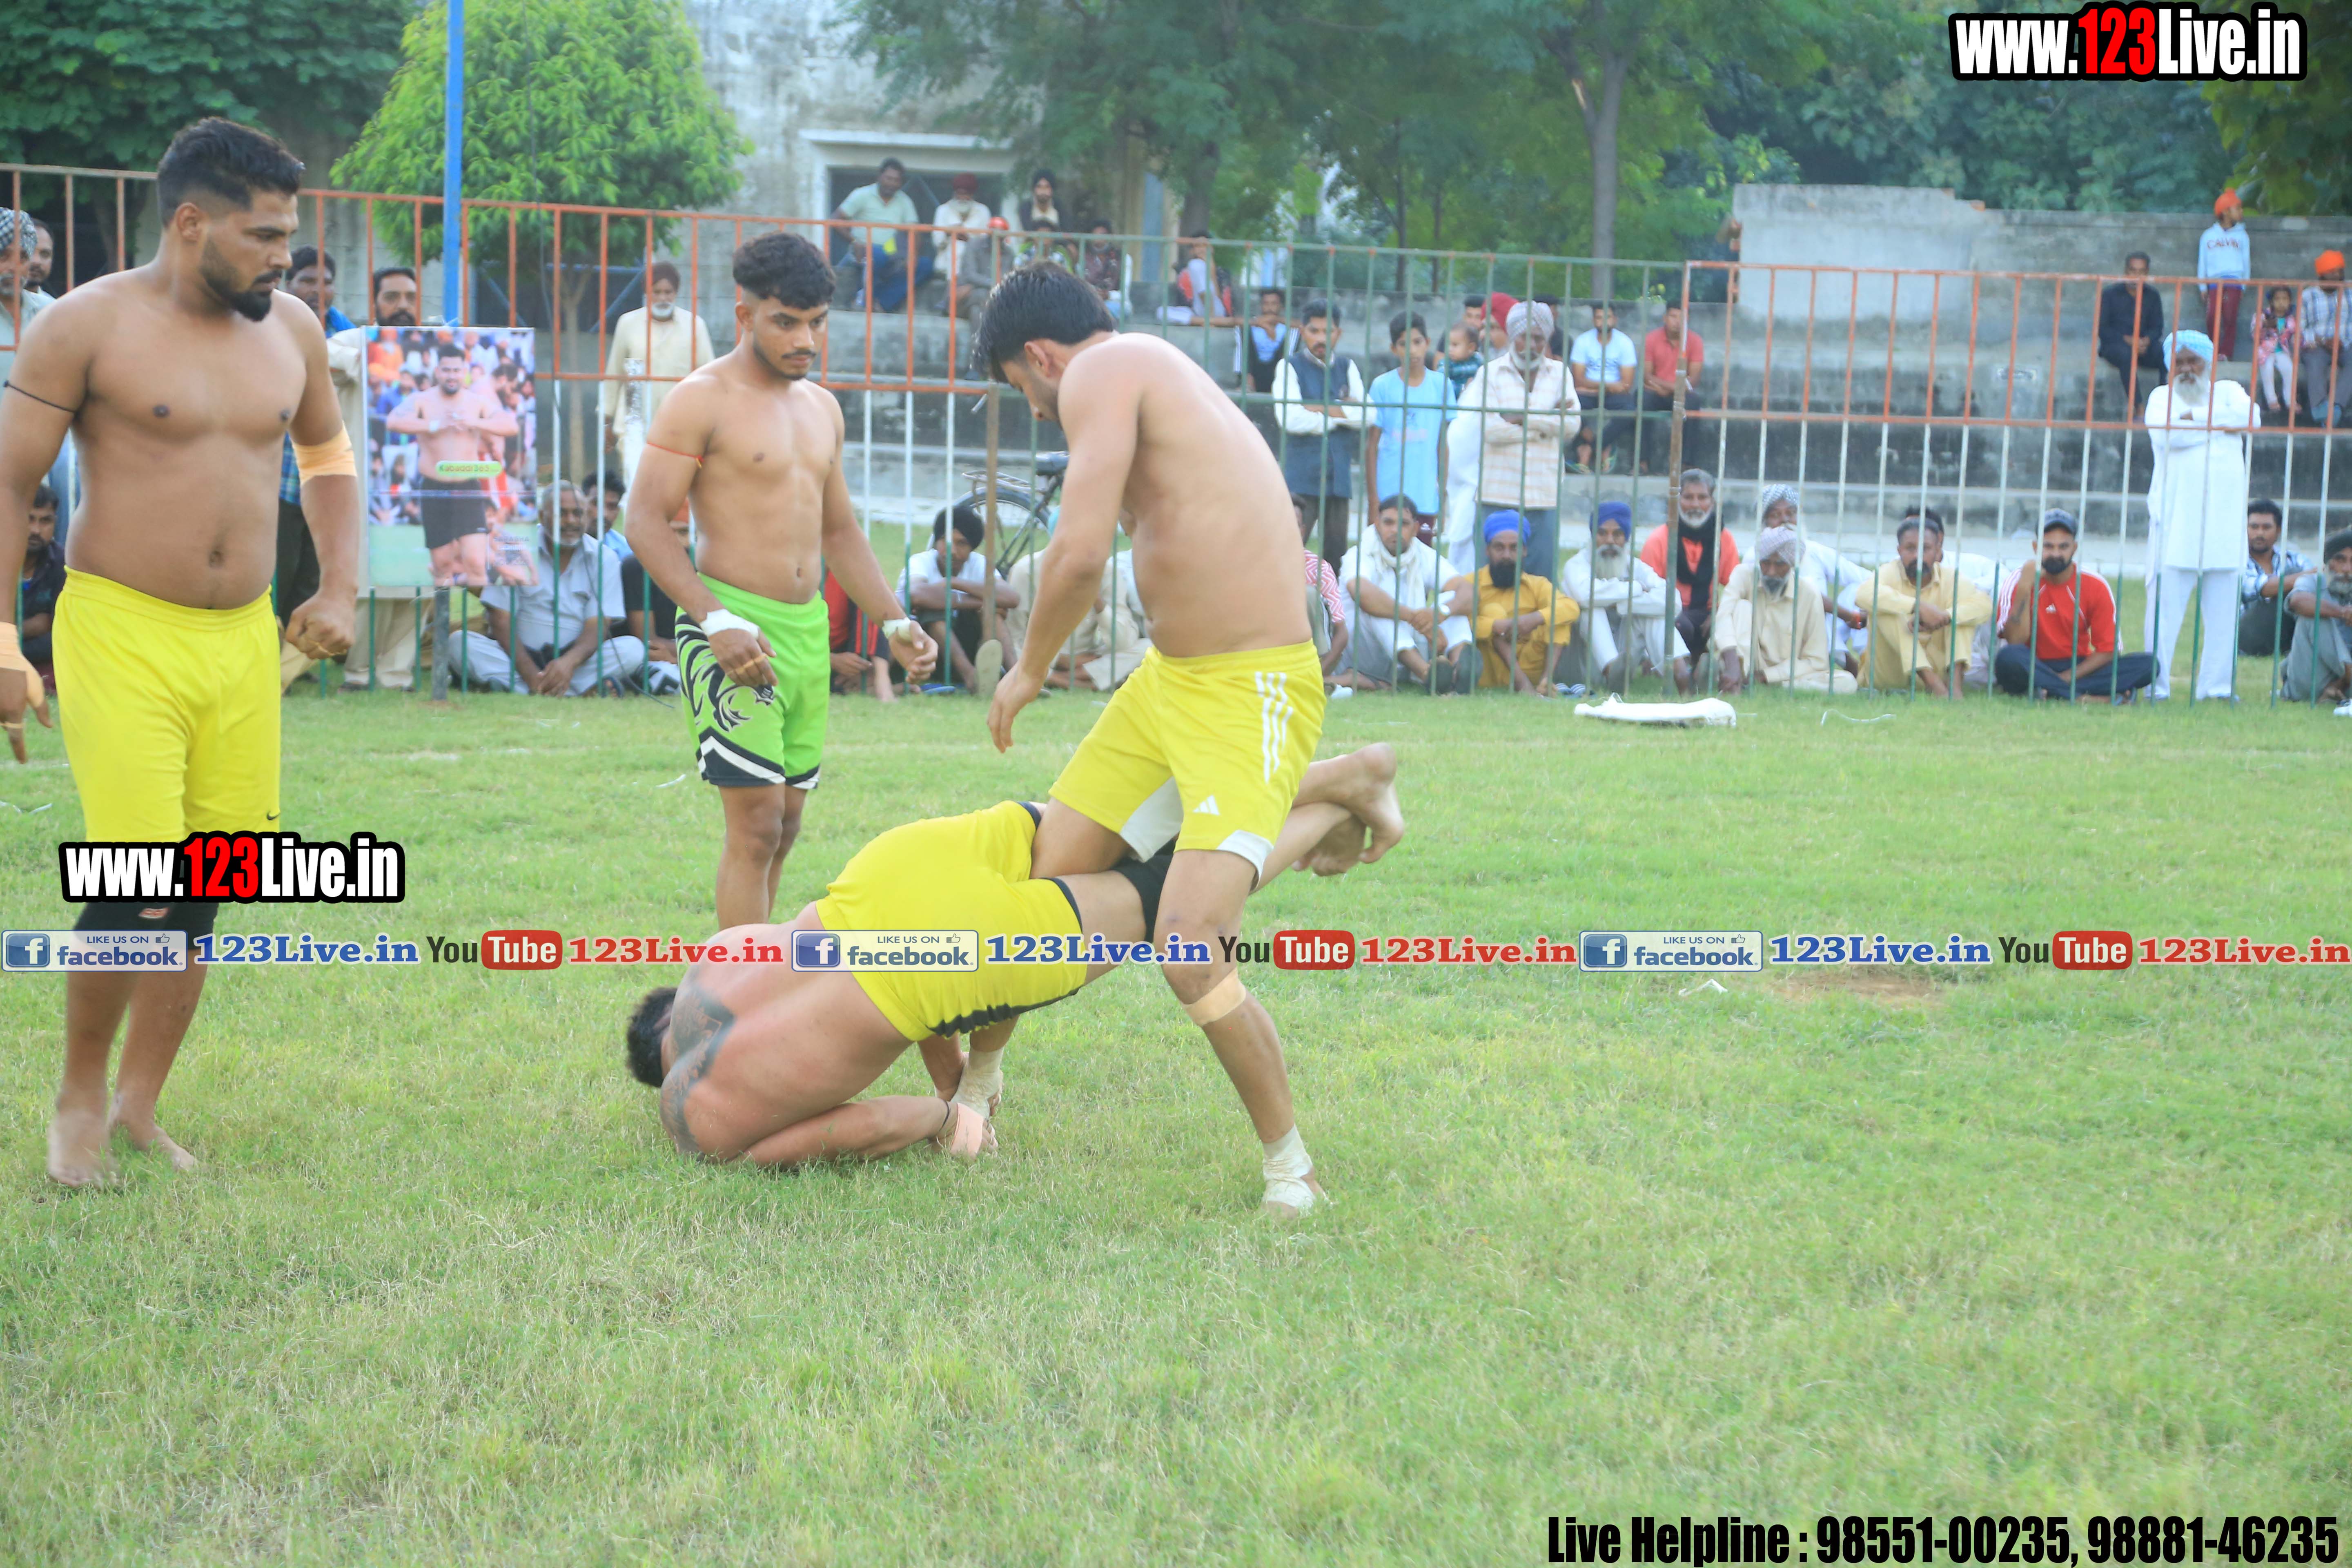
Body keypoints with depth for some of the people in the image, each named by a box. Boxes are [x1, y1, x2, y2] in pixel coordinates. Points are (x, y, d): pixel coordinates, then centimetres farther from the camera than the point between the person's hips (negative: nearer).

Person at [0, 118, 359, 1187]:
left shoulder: (292, 330, 7)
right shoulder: (87, 327, -8)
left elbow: (327, 457, 24)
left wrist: (339, 588, 11)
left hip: (245, 643, 5)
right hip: (121, 634, -5)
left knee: (205, 890, 6)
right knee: (138, 891, -12)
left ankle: (139, 1108, 21)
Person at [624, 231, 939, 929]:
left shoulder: (821, 408, 16)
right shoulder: (702, 400, -7)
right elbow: (645, 521, -13)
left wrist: (896, 623, 12)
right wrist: (717, 621, -23)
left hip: (809, 633, 8)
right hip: (733, 628, -8)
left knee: (784, 824, 9)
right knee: (756, 824, -13)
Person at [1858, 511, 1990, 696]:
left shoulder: (1950, 578, -2)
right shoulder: (1889, 572, -9)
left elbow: (1984, 605, -19)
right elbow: (1866, 595, -33)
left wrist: (1944, 617, -35)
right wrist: (1918, 607, -42)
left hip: (1935, 666, 2)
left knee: (1961, 612, -13)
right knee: (1884, 610, -26)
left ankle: (1954, 682, -30)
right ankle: (1933, 683, -37)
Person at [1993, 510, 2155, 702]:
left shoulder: (2095, 586, -3)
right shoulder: (2021, 582, -6)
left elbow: (2108, 650, -4)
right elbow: (2015, 642, -18)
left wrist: (2068, 678, -17)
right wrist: (2024, 589, -23)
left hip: (2078, 668, 2)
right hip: (2033, 669, -2)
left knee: (2148, 664, -20)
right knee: (2008, 657, -37)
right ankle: (2086, 698, -33)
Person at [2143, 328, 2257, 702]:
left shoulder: (2228, 392, 16)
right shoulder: (2162, 397, 11)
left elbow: (2250, 418, -6)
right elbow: (2164, 433, -10)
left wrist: (2194, 417, -7)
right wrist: (2221, 425, -3)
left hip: (2223, 520, 2)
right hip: (2174, 520, -2)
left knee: (2223, 608, -1)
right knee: (2165, 604, -8)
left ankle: (2217, 686, 5)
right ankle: (2156, 685, -5)